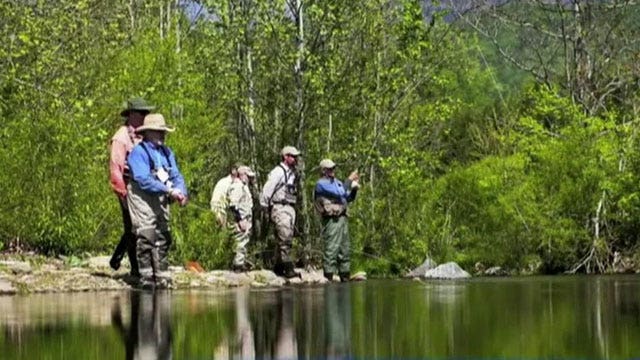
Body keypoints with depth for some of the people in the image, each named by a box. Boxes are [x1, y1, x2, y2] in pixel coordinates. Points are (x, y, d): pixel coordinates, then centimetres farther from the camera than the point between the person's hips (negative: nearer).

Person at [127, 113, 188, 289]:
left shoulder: (166, 152, 16)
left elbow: (176, 175, 13)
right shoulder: (139, 152, -9)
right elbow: (143, 179, -19)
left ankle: (162, 276, 10)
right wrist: (169, 190, -24)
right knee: (146, 238, -10)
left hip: (161, 200, 8)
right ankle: (146, 277, -8)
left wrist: (181, 192, -9)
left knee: (163, 238, 6)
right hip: (143, 200, -8)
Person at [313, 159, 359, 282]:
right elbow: (339, 193, -20)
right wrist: (349, 179, -13)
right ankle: (328, 278, -9)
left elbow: (349, 198, 23)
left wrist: (354, 187, 7)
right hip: (331, 220, -9)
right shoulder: (321, 184, -8)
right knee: (331, 250, -10)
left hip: (342, 218, 9)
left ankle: (345, 277, 16)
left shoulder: (336, 182, 19)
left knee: (345, 249, 11)